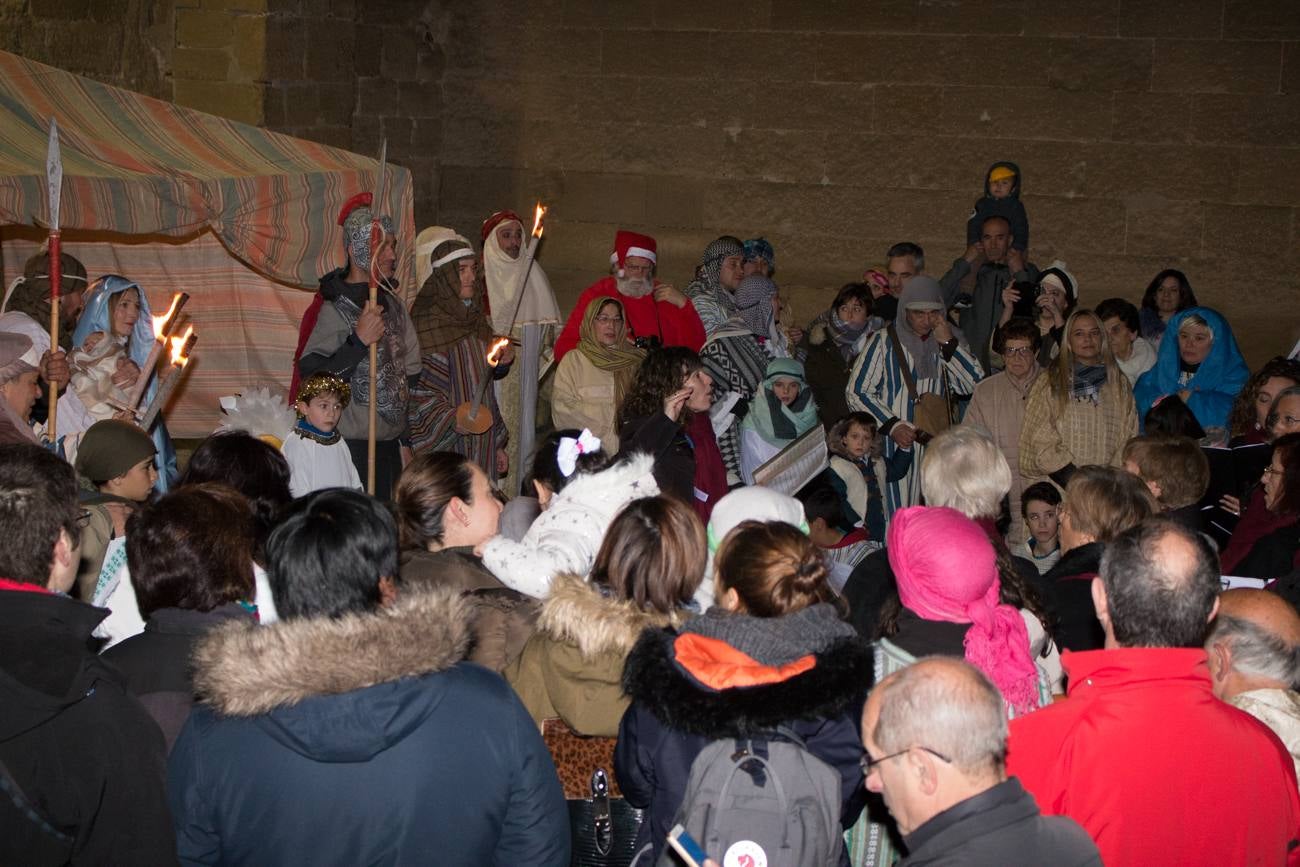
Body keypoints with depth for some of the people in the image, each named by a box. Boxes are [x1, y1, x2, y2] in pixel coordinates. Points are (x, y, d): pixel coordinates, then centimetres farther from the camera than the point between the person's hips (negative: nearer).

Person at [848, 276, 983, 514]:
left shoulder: (950, 339, 11)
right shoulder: (885, 341, 1)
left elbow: (975, 385, -1)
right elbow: (856, 391, -1)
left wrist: (948, 344, -8)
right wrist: (892, 425, -10)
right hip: (896, 444, -3)